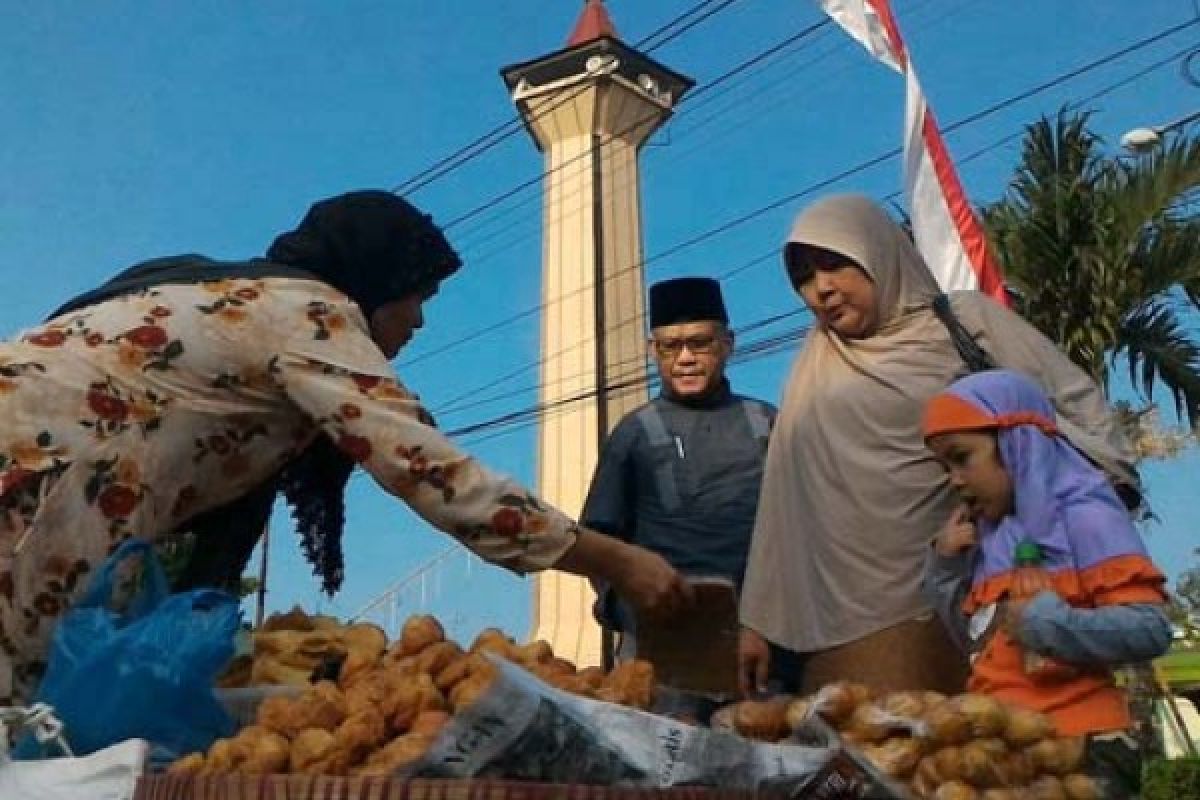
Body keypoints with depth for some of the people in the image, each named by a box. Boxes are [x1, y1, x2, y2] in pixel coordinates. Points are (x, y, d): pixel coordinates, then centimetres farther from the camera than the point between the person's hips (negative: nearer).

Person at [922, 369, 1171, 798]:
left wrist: (1052, 623, -24)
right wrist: (945, 564, 10)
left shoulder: (1081, 518, -8)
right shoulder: (988, 539, 13)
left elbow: (1150, 630, -15)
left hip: (1080, 744, -6)